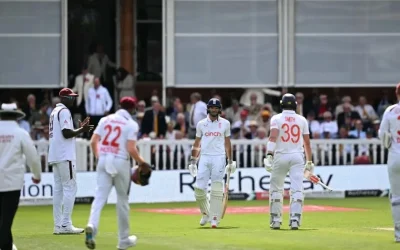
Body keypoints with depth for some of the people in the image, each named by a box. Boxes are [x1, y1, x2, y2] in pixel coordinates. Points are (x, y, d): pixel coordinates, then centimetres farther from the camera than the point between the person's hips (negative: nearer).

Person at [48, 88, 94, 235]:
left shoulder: (54, 112, 21)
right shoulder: (64, 112, -9)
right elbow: (66, 133, -18)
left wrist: (79, 129, 19)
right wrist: (82, 130, -8)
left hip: (54, 156, 10)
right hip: (65, 156, -10)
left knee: (58, 189, 8)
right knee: (70, 188, -8)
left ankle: (58, 225, 7)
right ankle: (65, 225, -12)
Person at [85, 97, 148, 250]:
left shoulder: (105, 119, 8)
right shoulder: (131, 124, -5)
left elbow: (93, 141, 3)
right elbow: (131, 149, -14)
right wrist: (140, 161, 2)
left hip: (103, 161, 3)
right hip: (121, 162, -3)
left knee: (100, 196, -2)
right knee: (122, 199, 9)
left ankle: (92, 225, -30)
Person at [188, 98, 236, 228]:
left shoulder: (225, 123, 6)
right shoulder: (201, 124, 8)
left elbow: (227, 144, 11)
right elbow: (196, 144, 13)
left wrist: (230, 162, 8)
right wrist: (193, 161, 8)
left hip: (219, 158, -1)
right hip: (204, 158, 1)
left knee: (216, 189, -7)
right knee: (199, 188, -5)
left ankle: (215, 218, -3)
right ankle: (206, 213, 18)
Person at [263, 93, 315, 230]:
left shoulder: (277, 118, 0)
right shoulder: (302, 120, 7)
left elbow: (273, 136, -15)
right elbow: (307, 142, 8)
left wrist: (269, 155, -22)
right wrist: (309, 162, 15)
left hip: (280, 156, -1)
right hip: (297, 157, 1)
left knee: (276, 188, 11)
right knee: (297, 189, -3)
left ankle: (276, 220, 12)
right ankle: (295, 219, -15)